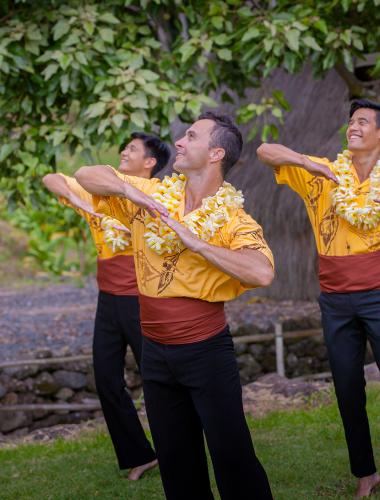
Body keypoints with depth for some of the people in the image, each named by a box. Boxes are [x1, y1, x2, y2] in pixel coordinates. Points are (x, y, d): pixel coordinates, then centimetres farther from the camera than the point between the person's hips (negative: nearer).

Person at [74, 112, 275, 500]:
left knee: (231, 457, -2)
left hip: (206, 351, -5)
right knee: (175, 460, 15)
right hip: (155, 350, 5)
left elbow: (262, 273, -29)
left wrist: (194, 241, -28)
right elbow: (86, 175, 4)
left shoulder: (234, 220, -11)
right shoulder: (153, 195, 3)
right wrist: (130, 190, -15)